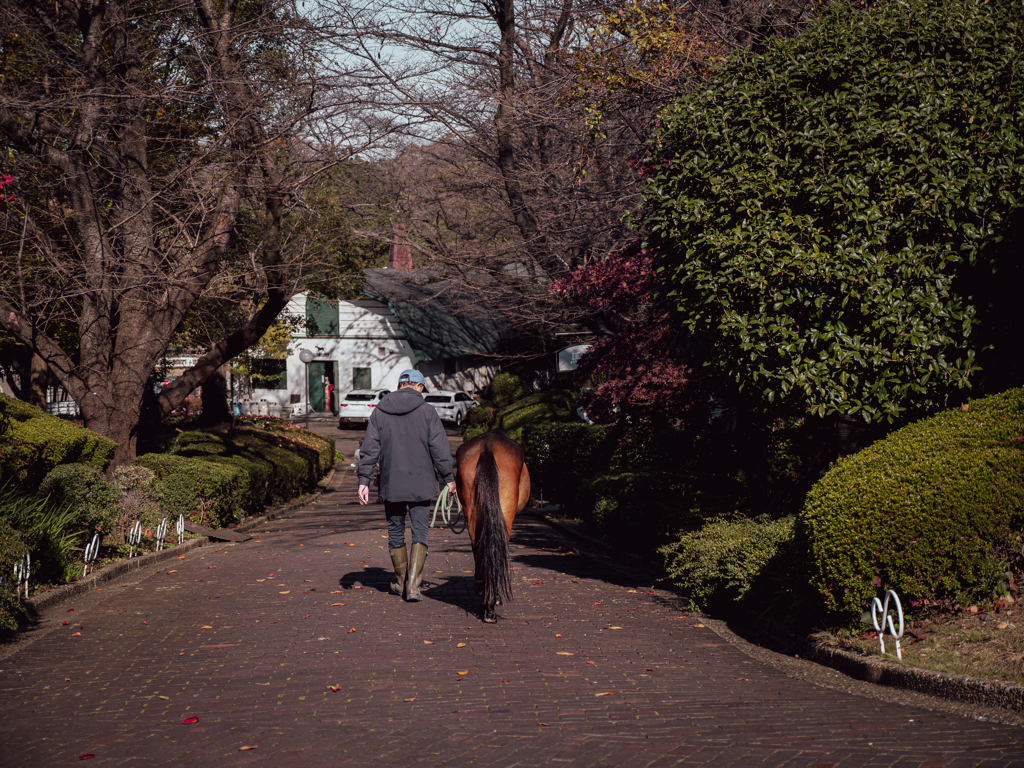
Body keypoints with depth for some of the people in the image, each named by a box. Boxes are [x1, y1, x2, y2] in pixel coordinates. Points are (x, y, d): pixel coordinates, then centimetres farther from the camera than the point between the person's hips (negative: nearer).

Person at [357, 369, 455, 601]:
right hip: (421, 484, -2)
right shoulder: (427, 411, -3)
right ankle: (413, 586, -7)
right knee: (420, 534, 3)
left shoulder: (379, 412, 4)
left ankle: (400, 582, 30)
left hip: (391, 484, 2)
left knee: (395, 532, 16)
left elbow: (369, 449, 3)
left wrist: (364, 480, 5)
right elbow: (440, 448, -4)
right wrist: (449, 478, 4)